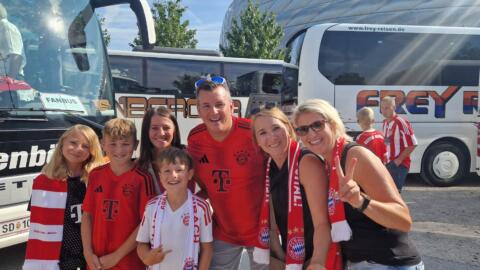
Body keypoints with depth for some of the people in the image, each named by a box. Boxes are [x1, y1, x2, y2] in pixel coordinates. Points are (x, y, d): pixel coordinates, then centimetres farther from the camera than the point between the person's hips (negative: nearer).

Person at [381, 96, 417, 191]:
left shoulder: (401, 123, -16)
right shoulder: (385, 123, 11)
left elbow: (412, 144, -18)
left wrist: (399, 160, -17)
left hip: (399, 164, -8)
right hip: (388, 163, 8)